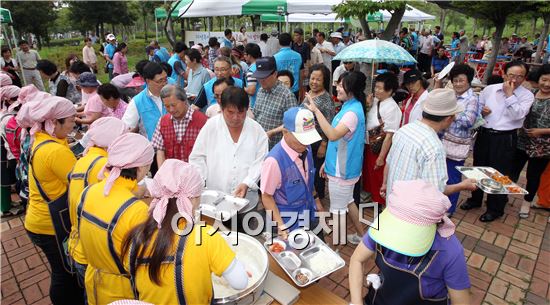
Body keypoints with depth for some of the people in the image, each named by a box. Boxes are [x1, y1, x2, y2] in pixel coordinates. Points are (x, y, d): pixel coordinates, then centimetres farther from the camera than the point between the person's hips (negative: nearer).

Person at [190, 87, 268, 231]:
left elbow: (260, 162, -1)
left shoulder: (257, 130, 0)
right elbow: (197, 158, 2)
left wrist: (247, 183, -15)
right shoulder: (211, 126, -3)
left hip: (246, 202, 1)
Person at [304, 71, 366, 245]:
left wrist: (316, 111, -33)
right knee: (347, 201, 24)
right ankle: (360, 236, 42)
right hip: (343, 165, 10)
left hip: (342, 169, -10)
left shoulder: (353, 112, -24)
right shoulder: (350, 107, 8)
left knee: (338, 208, 5)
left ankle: (337, 245, 22)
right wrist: (328, 161, 16)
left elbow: (333, 135, -35)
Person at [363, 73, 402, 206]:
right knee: (369, 174, 25)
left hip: (381, 148, -7)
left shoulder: (392, 108, -24)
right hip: (370, 145, 8)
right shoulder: (375, 101, -1)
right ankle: (371, 196, 50)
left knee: (379, 178, 12)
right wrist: (368, 105, -9)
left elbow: (389, 135, -23)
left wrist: (381, 157, -19)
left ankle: (381, 203, 36)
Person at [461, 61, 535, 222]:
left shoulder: (527, 96, -4)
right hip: (484, 134, 4)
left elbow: (517, 115, -18)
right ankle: (475, 199, 38)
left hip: (504, 139, -3)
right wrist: (480, 111, -9)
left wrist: (509, 94, -17)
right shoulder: (490, 89, 4)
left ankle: (495, 209, 24)